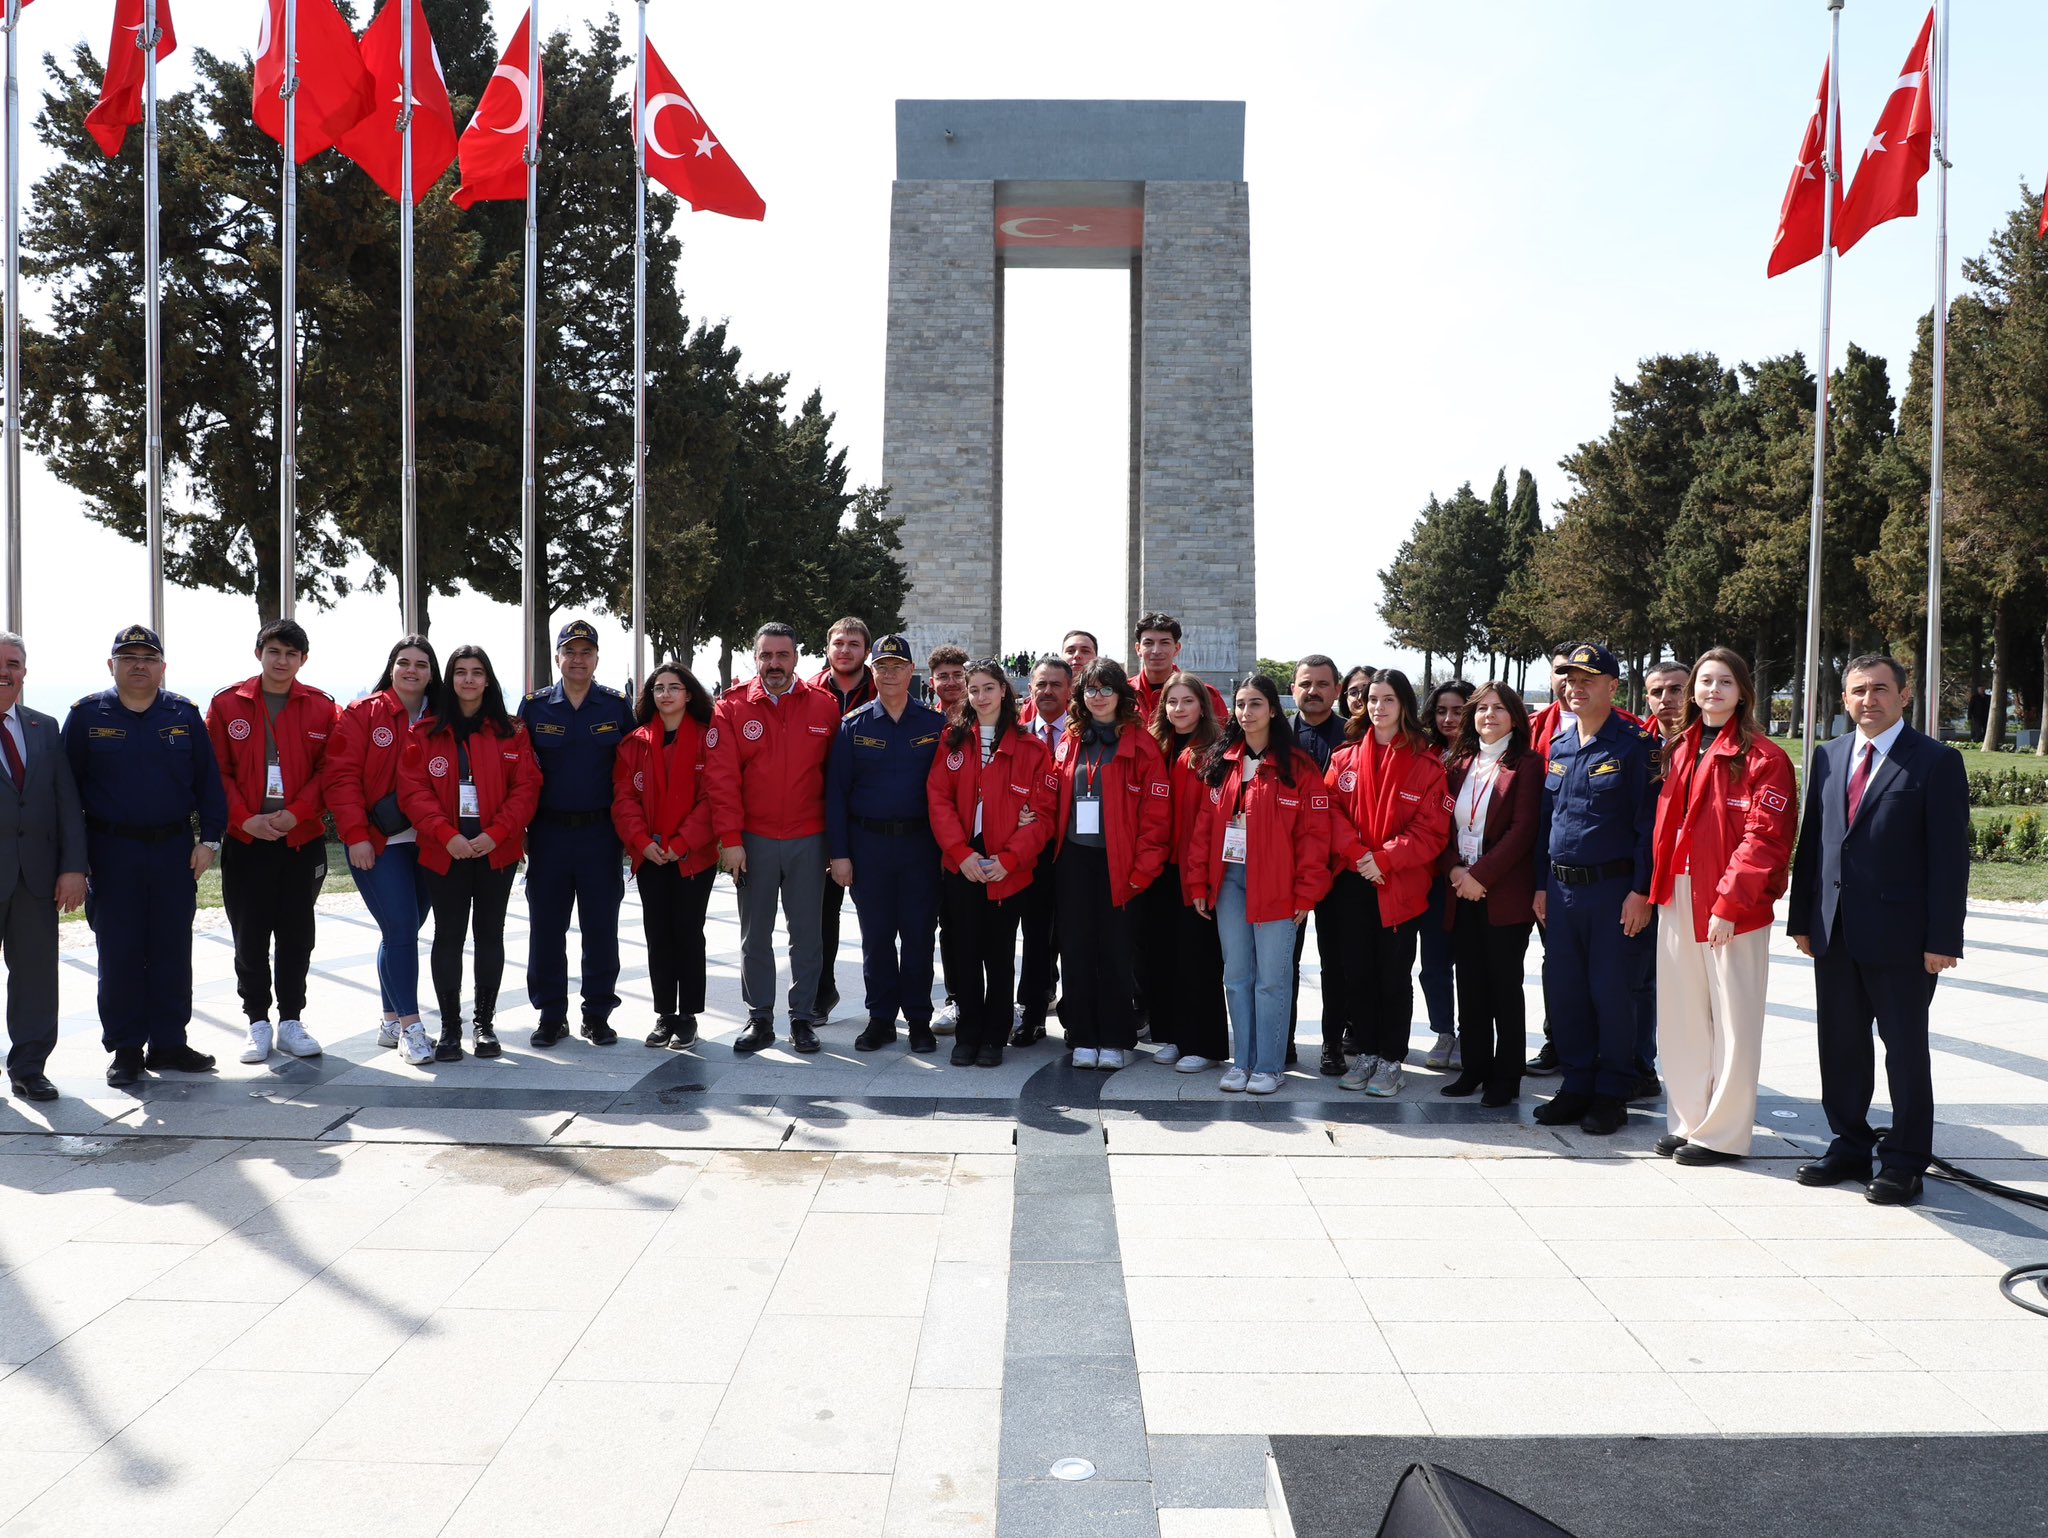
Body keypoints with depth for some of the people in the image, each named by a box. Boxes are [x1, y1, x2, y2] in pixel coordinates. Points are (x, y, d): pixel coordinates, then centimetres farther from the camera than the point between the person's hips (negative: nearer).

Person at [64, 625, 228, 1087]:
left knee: (173, 951, 6)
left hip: (174, 850, 1)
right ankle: (125, 1050, 13)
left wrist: (209, 840, -3)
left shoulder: (184, 714, 4)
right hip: (111, 853, -1)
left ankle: (168, 1044, 16)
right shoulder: (87, 715, 1)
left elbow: (208, 781, 5)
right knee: (118, 954, 3)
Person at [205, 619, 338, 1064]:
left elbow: (329, 771, 0)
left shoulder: (321, 707, 3)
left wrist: (295, 813, -12)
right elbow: (217, 772, 1)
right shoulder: (227, 704, 2)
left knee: (296, 936, 7)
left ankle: (291, 1022, 18)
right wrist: (246, 818, -11)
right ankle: (258, 1023, 16)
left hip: (303, 840, 0)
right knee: (250, 938, 4)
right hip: (246, 841, 0)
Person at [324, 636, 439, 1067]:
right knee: (400, 931, -9)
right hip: (378, 844, -4)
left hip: (427, 845, 4)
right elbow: (341, 777, -7)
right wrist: (356, 836, -12)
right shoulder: (363, 714, -2)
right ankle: (409, 1026, -3)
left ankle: (391, 1021, 24)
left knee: (402, 933, 12)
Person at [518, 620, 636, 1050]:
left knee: (601, 926, 4)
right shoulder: (534, 706, 5)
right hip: (548, 832, 1)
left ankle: (598, 1014, 15)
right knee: (546, 926, 5)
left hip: (600, 832, -1)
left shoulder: (618, 706, 4)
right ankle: (551, 1014, 16)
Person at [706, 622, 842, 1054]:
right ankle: (759, 1019, 18)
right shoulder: (732, 707, -1)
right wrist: (730, 839, -9)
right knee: (755, 935, 8)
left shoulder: (825, 706, 1)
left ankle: (802, 1018, 18)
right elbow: (722, 777, -4)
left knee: (806, 934, 7)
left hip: (808, 840, 0)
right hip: (754, 840, 0)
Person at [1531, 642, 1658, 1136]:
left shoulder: (1637, 745, -8)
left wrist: (1641, 891, -15)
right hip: (1562, 887, 6)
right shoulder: (1558, 744, 11)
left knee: (1611, 992, 1)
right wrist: (1541, 884, 12)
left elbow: (1650, 823, -11)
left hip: (1614, 889, -6)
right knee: (1562, 989, 9)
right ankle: (1577, 1083, 22)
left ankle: (1613, 1092, 15)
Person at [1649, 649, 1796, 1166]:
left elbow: (1765, 838, -14)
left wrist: (1730, 902, -19)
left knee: (1733, 1021, 2)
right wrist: (1659, 887, 7)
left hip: (1732, 908, -6)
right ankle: (1687, 1120, 24)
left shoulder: (1763, 756, -8)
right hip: (1678, 899, 6)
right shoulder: (1679, 749, 12)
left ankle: (1722, 1133, 12)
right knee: (1681, 1016, 12)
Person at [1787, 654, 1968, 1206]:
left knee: (1905, 1048, 6)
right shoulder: (1828, 758, 11)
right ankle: (1849, 1146, 26)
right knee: (1840, 1044, 13)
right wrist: (1802, 919, 9)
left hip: (1900, 936, -5)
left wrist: (1943, 939, -14)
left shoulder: (1937, 762, -5)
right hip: (1834, 932, 5)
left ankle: (1904, 1162, 17)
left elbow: (1950, 856, -9)